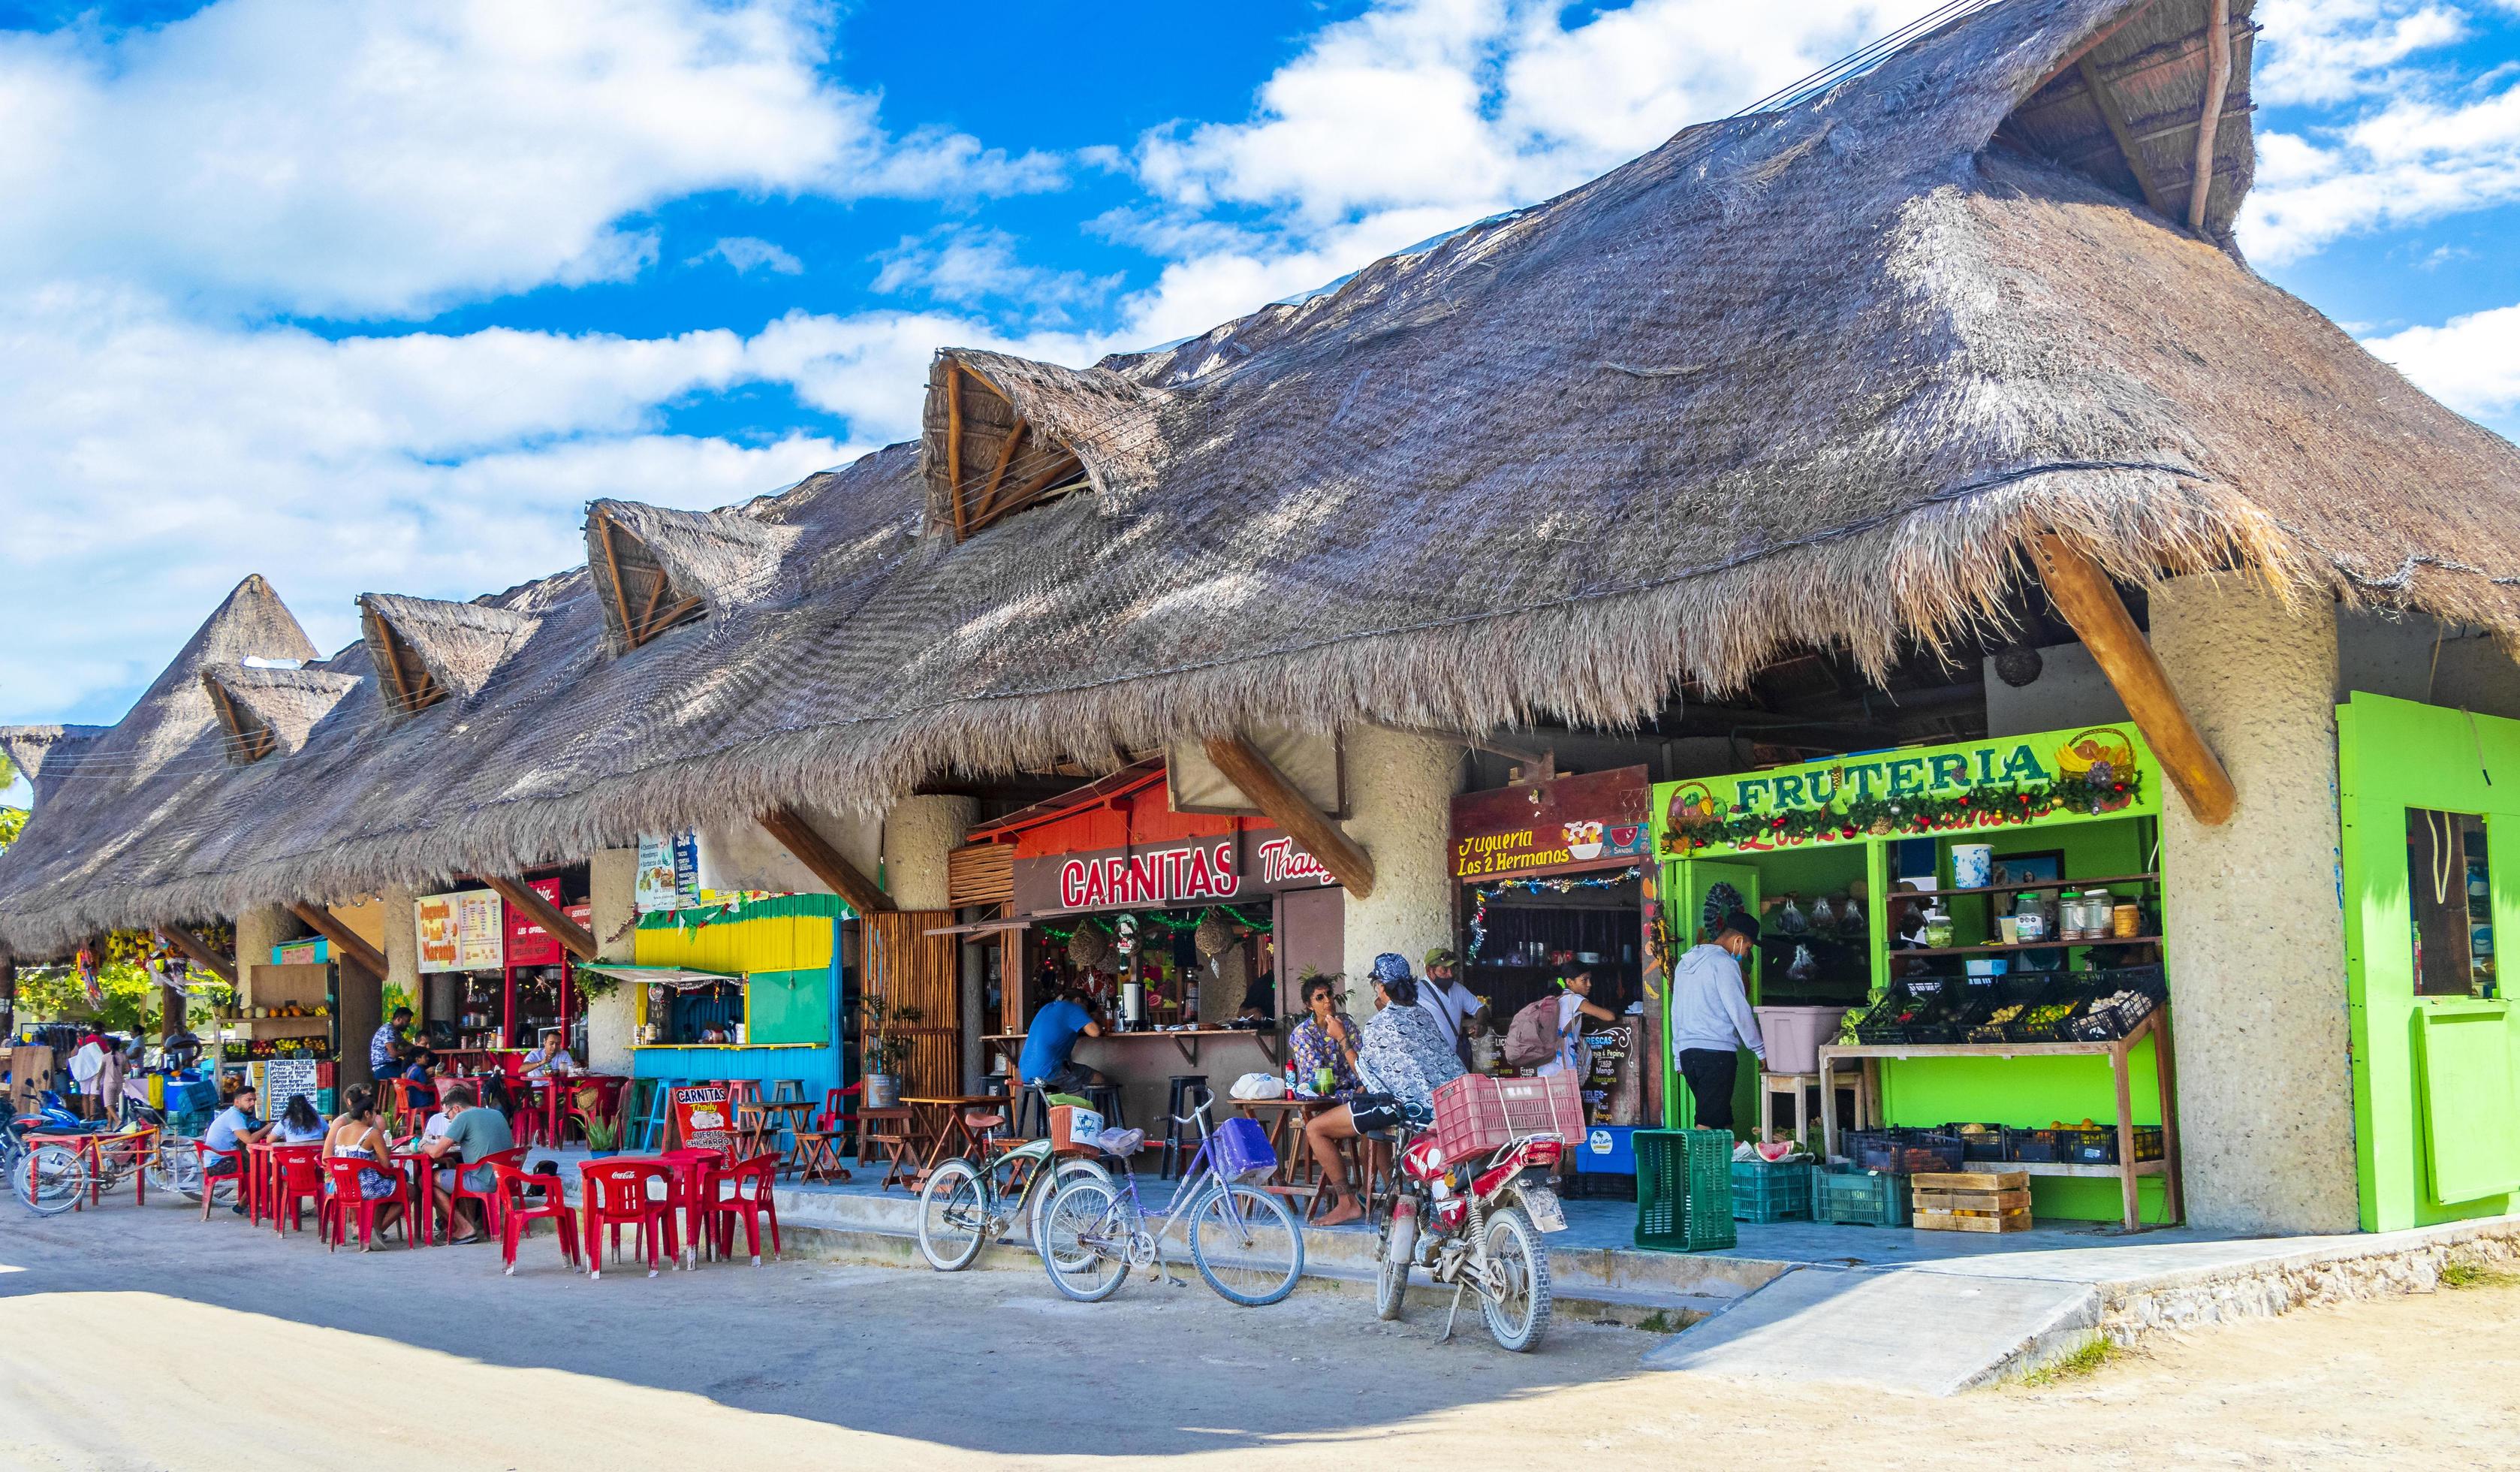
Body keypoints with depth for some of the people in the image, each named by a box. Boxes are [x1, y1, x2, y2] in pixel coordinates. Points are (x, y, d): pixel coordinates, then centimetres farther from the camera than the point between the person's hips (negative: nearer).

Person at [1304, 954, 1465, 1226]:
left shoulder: (1379, 1025, -9)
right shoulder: (1422, 1014, 14)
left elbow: (1363, 1074, 0)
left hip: (1406, 1104, -9)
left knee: (1315, 1128, -3)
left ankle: (1346, 1203, -2)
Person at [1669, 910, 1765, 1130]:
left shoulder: (1685, 962, 19)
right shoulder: (1723, 962, -7)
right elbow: (1739, 1011, -9)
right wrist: (1761, 1050, 1)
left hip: (1687, 1053, 8)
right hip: (1717, 1052, -8)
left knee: (1723, 1120, 13)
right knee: (1709, 1123, -10)